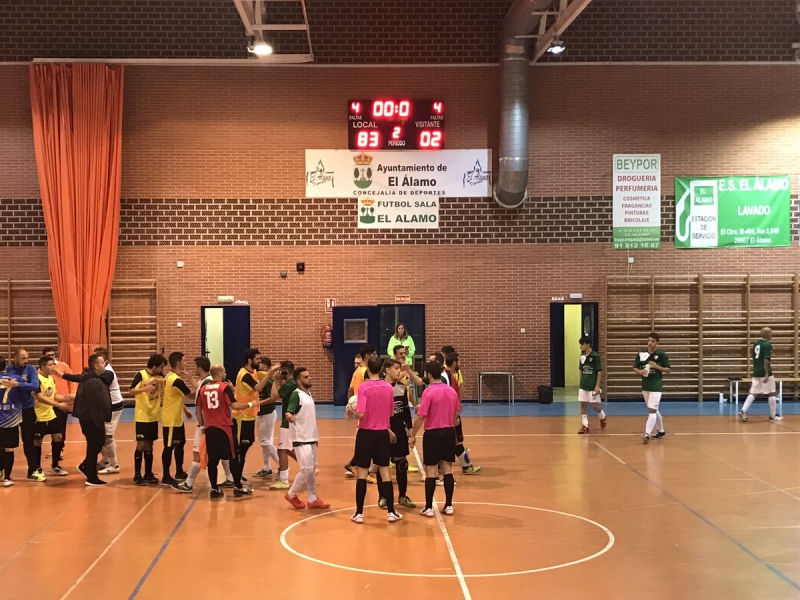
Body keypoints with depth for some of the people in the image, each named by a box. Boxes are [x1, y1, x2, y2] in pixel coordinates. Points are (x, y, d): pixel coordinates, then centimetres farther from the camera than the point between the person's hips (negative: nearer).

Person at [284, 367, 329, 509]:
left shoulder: (308, 394, 13)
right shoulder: (296, 395, -14)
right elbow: (289, 412, -27)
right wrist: (289, 416, -50)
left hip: (310, 438, 9)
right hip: (301, 439, -9)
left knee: (312, 470, 10)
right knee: (306, 469, -10)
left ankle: (312, 499, 16)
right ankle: (291, 494, 7)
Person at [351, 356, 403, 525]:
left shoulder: (363, 387, -14)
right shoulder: (389, 388, -1)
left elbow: (360, 414, -20)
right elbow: (391, 413, 9)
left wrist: (352, 413, 0)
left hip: (366, 433, -3)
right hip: (383, 434, 3)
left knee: (362, 473, 5)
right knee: (385, 472, 9)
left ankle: (359, 513, 8)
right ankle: (391, 512, 11)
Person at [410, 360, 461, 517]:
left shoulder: (428, 392, -14)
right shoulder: (451, 391, 4)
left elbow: (420, 417, -15)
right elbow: (456, 414, 11)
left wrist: (413, 435, -6)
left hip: (433, 433, -5)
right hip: (449, 432, 5)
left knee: (431, 472, 1)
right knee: (448, 470, 11)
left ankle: (428, 508, 5)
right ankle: (448, 505, 14)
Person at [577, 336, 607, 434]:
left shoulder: (595, 356, -13)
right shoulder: (582, 356, 5)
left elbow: (599, 371, -12)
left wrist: (597, 386, -15)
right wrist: (580, 383, 13)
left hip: (592, 386, -6)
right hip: (583, 385, 6)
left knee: (594, 405, 1)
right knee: (583, 404, 2)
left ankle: (603, 418, 29)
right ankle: (585, 426, 7)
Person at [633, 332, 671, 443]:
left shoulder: (661, 354, -8)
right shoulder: (641, 353, 3)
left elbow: (668, 370, -3)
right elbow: (635, 368, 7)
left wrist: (657, 367, -18)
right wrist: (640, 372, -14)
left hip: (656, 386, -5)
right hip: (645, 386, 5)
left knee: (652, 410, -12)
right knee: (654, 410, 17)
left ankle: (647, 434, -17)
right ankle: (660, 431, 33)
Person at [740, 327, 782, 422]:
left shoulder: (756, 343, 10)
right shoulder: (767, 345, -14)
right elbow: (766, 360, -21)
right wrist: (767, 374, -22)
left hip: (756, 372, 7)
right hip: (765, 373, -7)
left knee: (753, 393, 6)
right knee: (771, 393, 6)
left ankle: (743, 411, -9)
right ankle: (773, 415, 14)